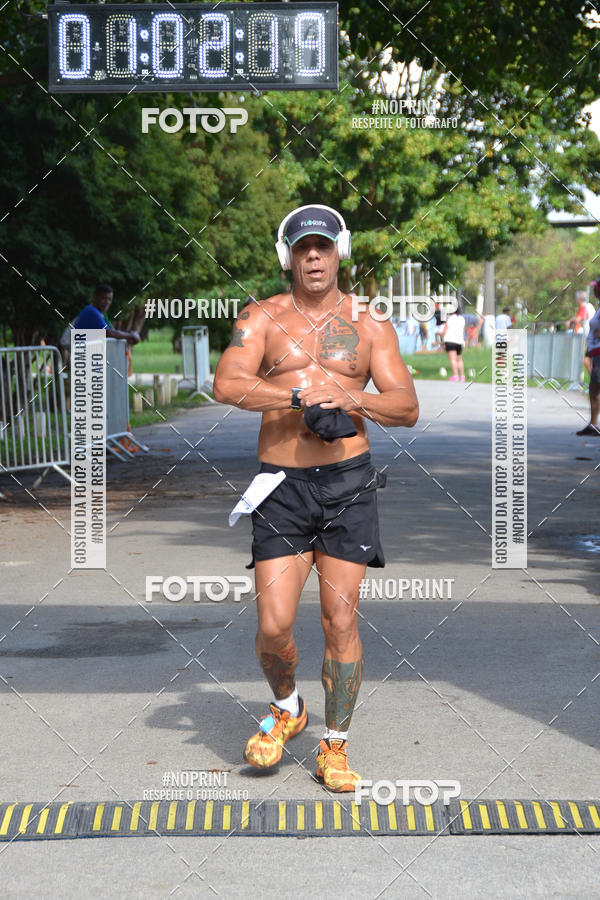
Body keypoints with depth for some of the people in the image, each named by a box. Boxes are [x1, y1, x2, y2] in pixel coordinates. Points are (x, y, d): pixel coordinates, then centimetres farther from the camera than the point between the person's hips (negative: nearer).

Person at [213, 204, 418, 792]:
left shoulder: (368, 325, 9)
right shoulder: (262, 318, 5)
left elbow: (408, 407, 1)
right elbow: (227, 385, -12)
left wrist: (356, 399, -18)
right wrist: (301, 397, -21)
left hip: (347, 483, 1)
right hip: (281, 485, 0)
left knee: (340, 621, -2)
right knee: (274, 624, -5)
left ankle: (335, 747, 14)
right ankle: (286, 709, 26)